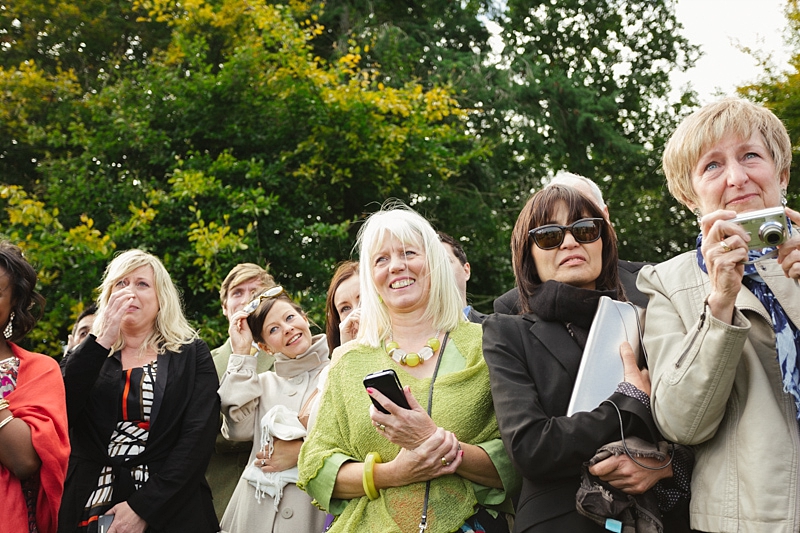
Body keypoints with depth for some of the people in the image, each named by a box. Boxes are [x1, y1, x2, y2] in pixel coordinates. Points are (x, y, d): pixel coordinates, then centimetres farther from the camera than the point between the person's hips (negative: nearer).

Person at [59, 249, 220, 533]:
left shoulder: (191, 354, 2)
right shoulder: (88, 354, 8)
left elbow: (199, 436, -9)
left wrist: (142, 507, -16)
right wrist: (102, 340, -13)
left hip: (169, 510, -2)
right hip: (90, 509, 2)